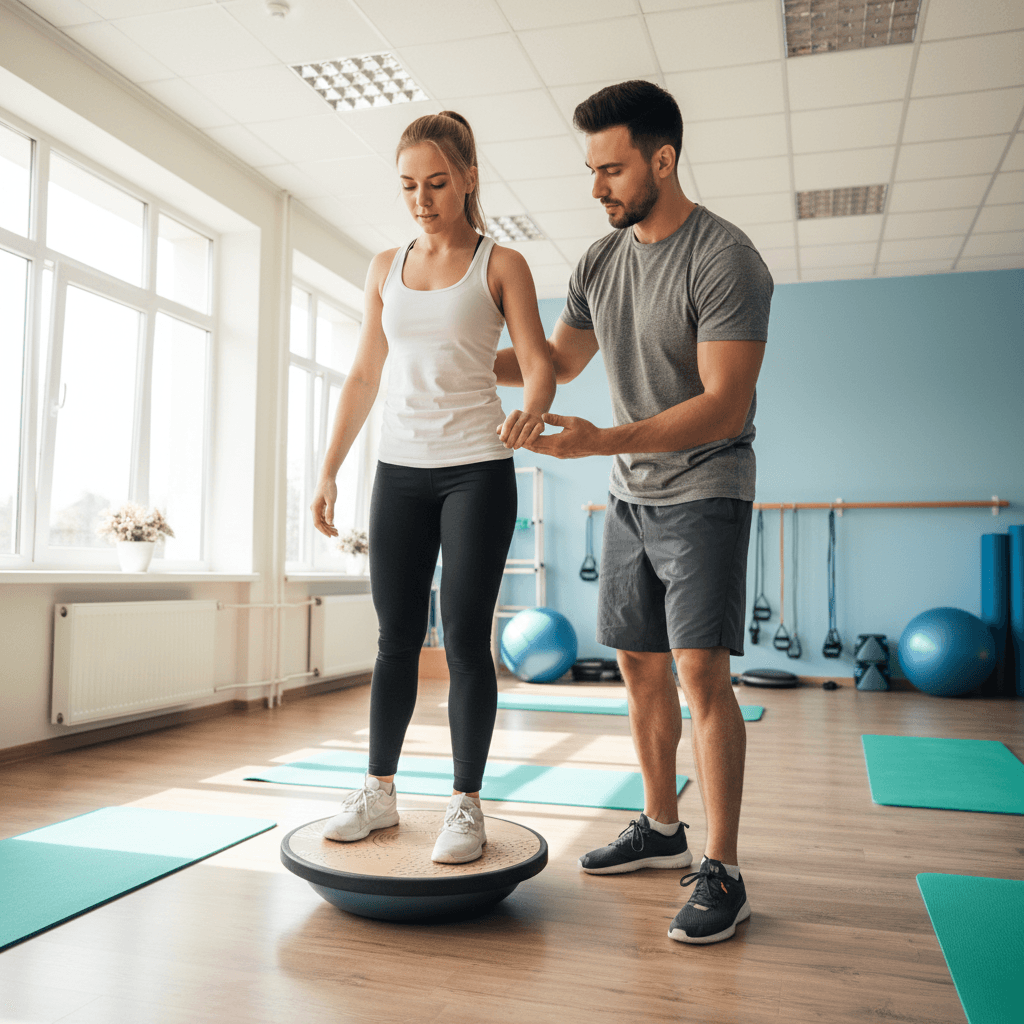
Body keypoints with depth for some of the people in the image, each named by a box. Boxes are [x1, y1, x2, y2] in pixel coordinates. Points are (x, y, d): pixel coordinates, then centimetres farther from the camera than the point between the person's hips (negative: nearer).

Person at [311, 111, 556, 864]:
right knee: (397, 636, 8)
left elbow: (538, 362, -7)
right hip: (400, 469, 4)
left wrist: (533, 409, -30)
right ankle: (380, 791, 21)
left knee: (465, 637, -2)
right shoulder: (386, 268, 13)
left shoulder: (500, 265, 2)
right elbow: (364, 377, 13)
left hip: (477, 469, -3)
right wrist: (330, 469, 8)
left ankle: (467, 804, 10)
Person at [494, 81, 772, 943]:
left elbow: (725, 405, -24)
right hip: (630, 495, 7)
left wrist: (602, 441, -32)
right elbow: (558, 361, 19)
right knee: (641, 668, 10)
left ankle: (723, 872, 0)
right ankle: (661, 829, 25)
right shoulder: (600, 261, 6)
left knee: (700, 673, -11)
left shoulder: (725, 260, -16)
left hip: (704, 492, -7)